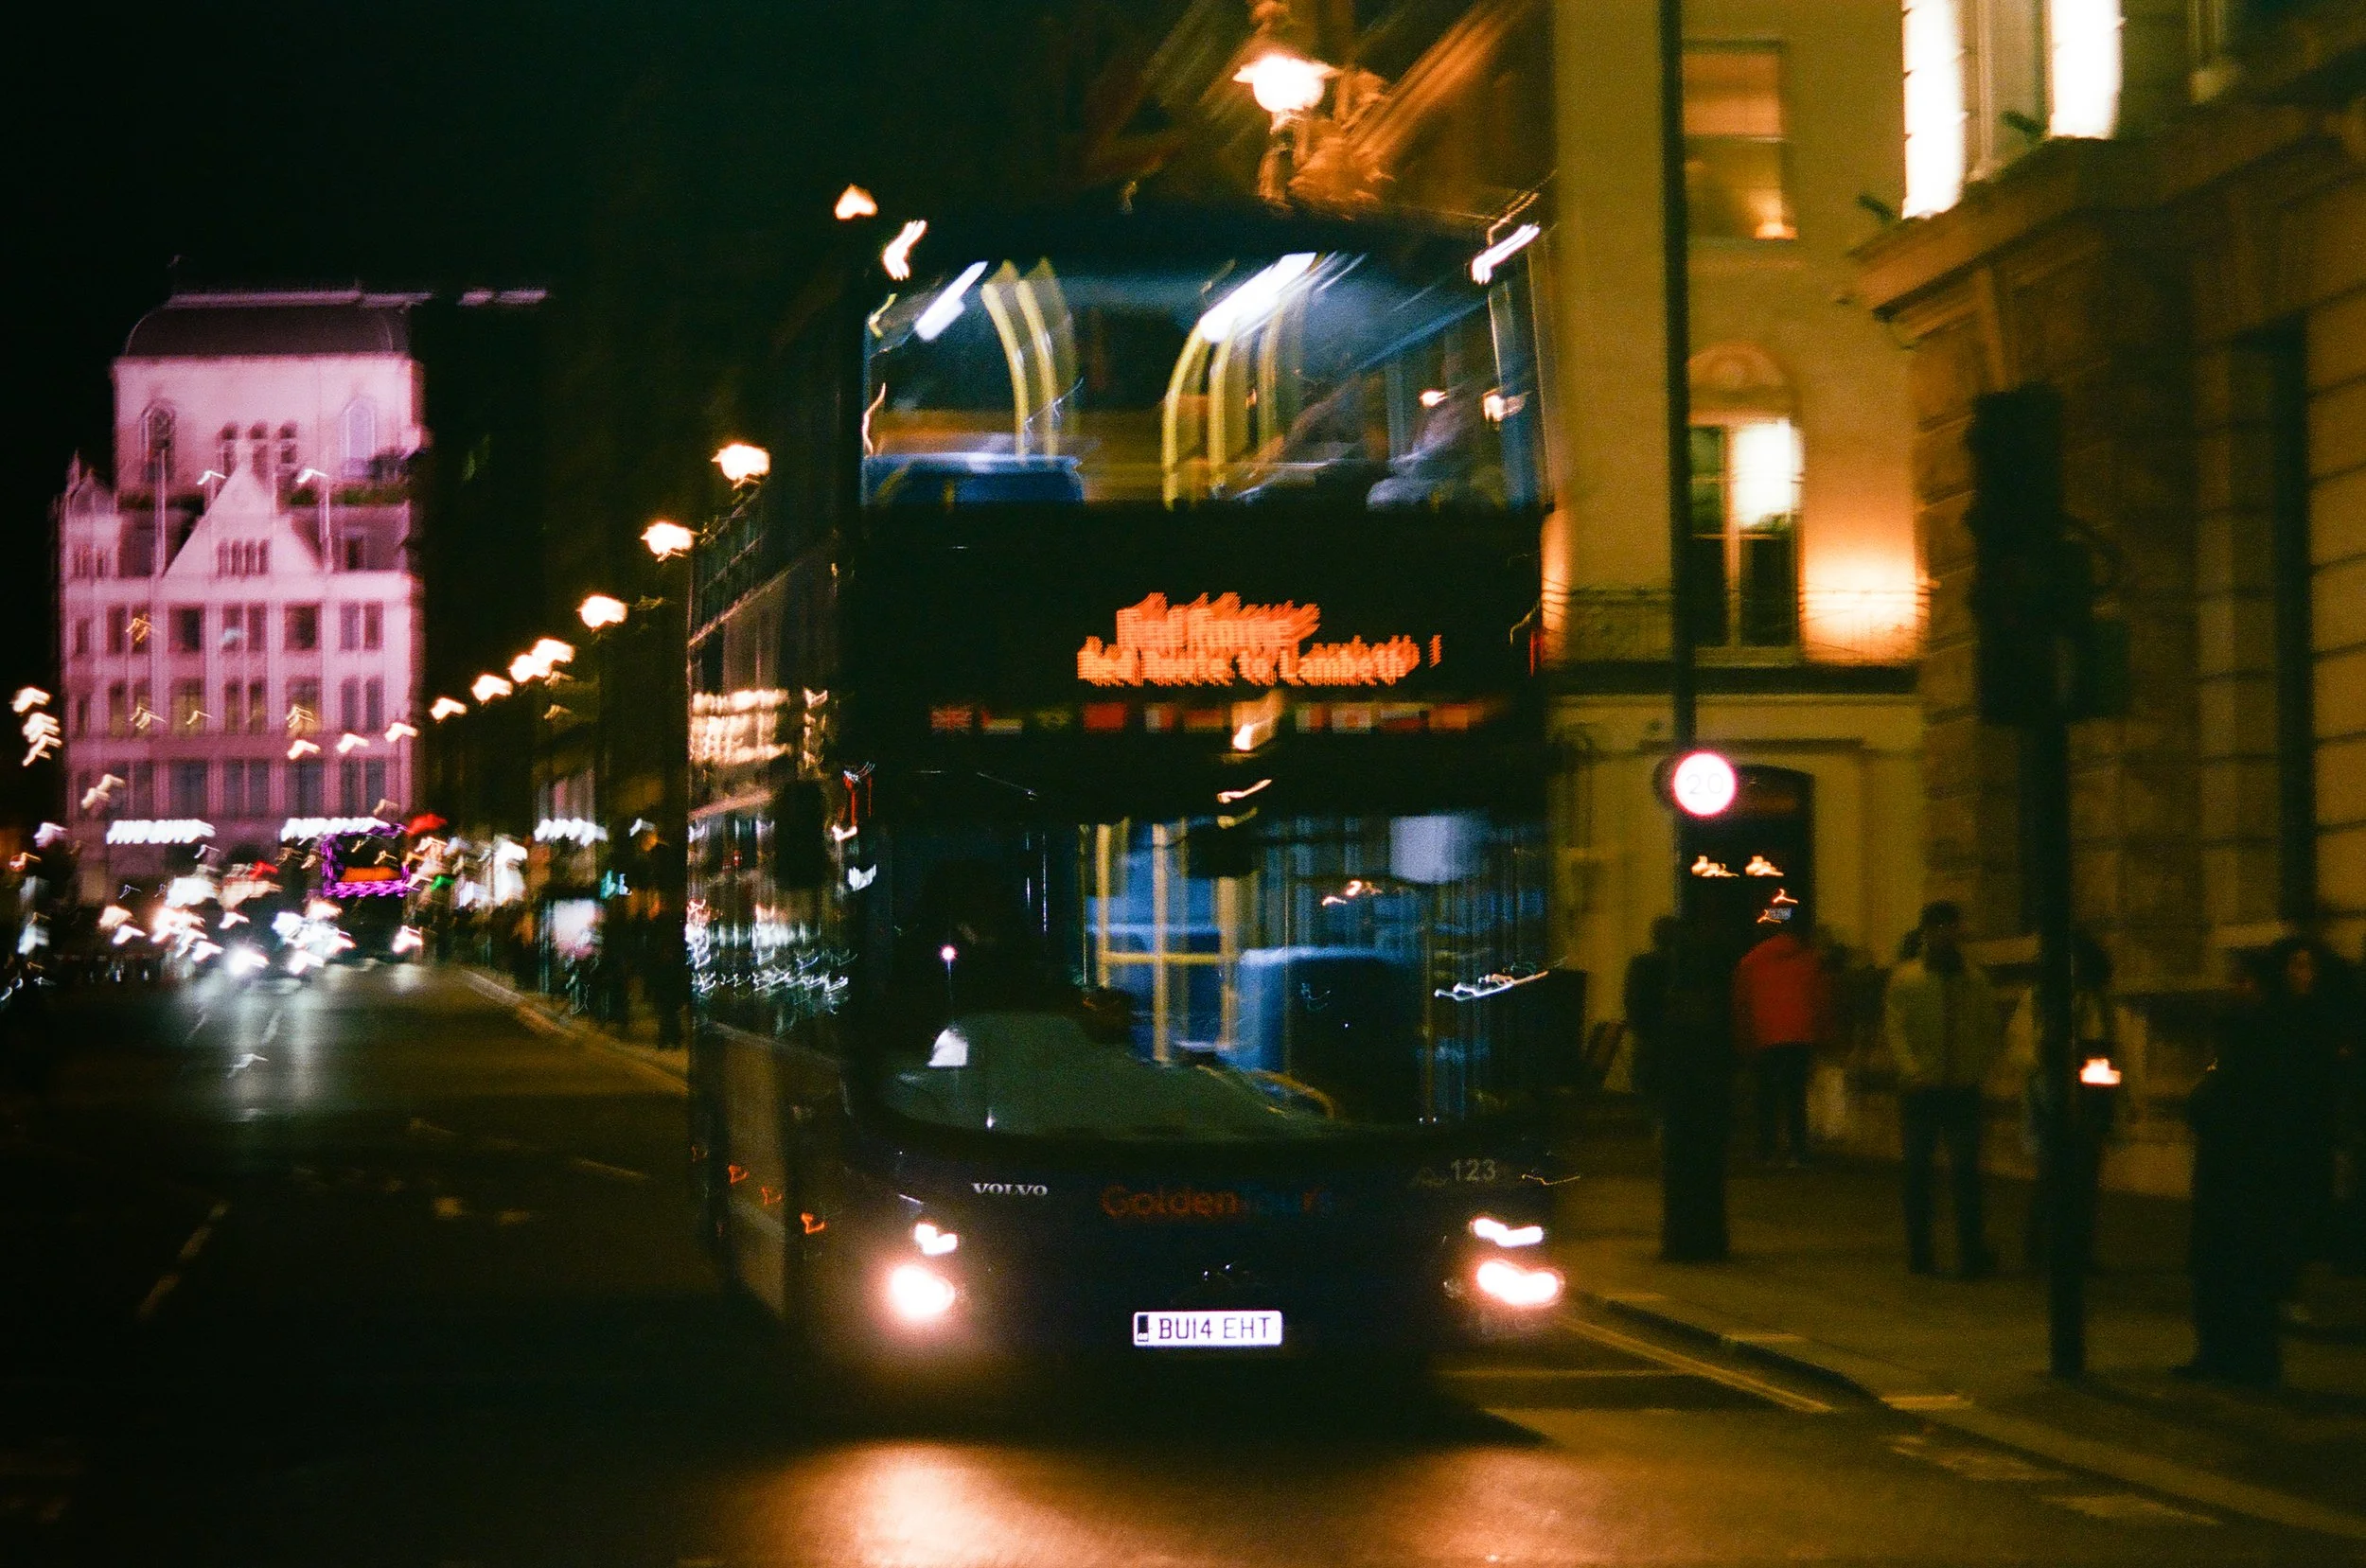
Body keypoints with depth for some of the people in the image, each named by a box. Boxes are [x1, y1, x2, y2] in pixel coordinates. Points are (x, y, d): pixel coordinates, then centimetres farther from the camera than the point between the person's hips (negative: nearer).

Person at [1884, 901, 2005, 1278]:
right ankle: (1918, 1251, 13)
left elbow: (1993, 1030, 14)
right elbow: (1894, 1028, -4)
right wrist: (1912, 1069, -18)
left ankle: (1972, 1253, -6)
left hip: (1963, 1090, 1)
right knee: (1917, 1171, 6)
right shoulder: (1905, 978, 3)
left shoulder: (1975, 980, 9)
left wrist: (1981, 1068, -1)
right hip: (1921, 1090, -1)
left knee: (1966, 1171, -5)